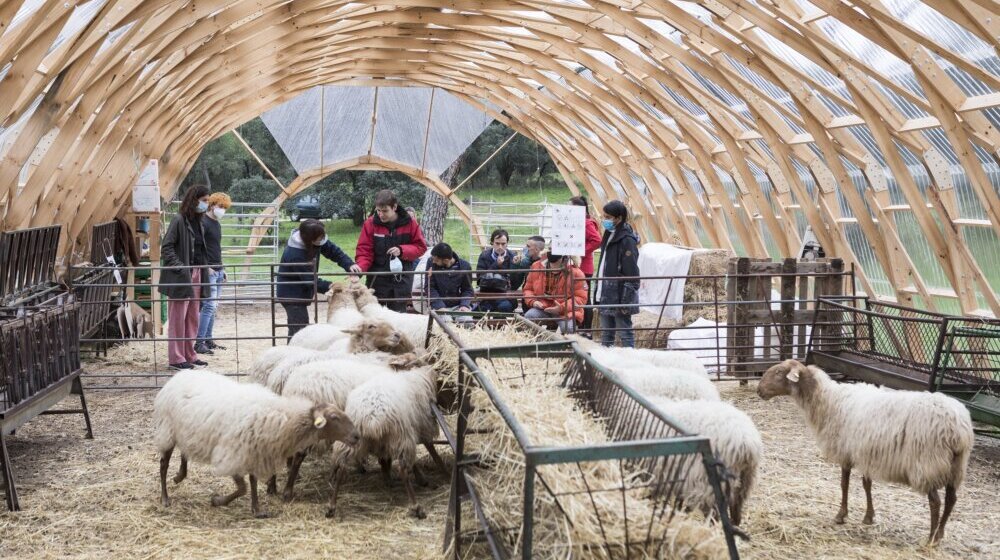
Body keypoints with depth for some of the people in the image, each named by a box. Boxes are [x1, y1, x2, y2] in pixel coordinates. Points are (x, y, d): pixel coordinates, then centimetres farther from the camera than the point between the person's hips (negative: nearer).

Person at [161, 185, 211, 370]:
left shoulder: (197, 221, 11)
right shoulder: (179, 220, -12)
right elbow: (166, 248, -15)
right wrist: (179, 266, -22)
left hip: (195, 273, 8)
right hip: (180, 277, -8)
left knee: (192, 318, 13)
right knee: (178, 318, -1)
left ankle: (189, 355, 22)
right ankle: (176, 358, 5)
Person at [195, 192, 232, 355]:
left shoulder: (217, 224, 18)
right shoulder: (203, 222, -10)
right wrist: (206, 267, -20)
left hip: (217, 270, 9)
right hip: (208, 271, -9)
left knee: (214, 307, 10)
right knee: (209, 306, -12)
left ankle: (208, 340, 15)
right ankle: (199, 343, -11)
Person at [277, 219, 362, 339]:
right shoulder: (294, 254, -32)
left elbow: (333, 251, -6)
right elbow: (310, 280, -28)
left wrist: (349, 265, -23)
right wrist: (330, 286, -34)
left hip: (301, 292, 9)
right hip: (291, 294, -9)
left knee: (295, 329, 19)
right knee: (300, 330, -12)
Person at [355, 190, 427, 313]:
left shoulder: (409, 223, -4)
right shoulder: (371, 223, -6)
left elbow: (421, 247, 4)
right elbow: (364, 251, -3)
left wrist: (402, 250, -13)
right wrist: (360, 268, -21)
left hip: (401, 280, 1)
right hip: (377, 279, 0)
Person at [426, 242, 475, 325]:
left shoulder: (464, 266, -5)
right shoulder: (431, 263, -8)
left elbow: (468, 289, 4)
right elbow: (430, 288, -7)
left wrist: (465, 305, -15)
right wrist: (440, 306, -19)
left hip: (458, 305, 1)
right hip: (439, 305, -1)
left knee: (467, 322, -23)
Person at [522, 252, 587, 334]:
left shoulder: (575, 273, -8)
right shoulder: (536, 267, 3)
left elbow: (580, 298, -7)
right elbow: (528, 289, 14)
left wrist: (562, 308, -21)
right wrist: (533, 301, -8)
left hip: (566, 311, -3)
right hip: (542, 308, 3)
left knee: (567, 327, -33)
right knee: (528, 317, -27)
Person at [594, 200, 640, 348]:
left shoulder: (627, 240, -14)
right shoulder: (610, 235, 13)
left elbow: (631, 274, -17)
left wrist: (626, 299, -20)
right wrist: (598, 294, 16)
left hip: (619, 296, -9)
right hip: (606, 296, 9)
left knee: (624, 333, -2)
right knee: (606, 334, 14)